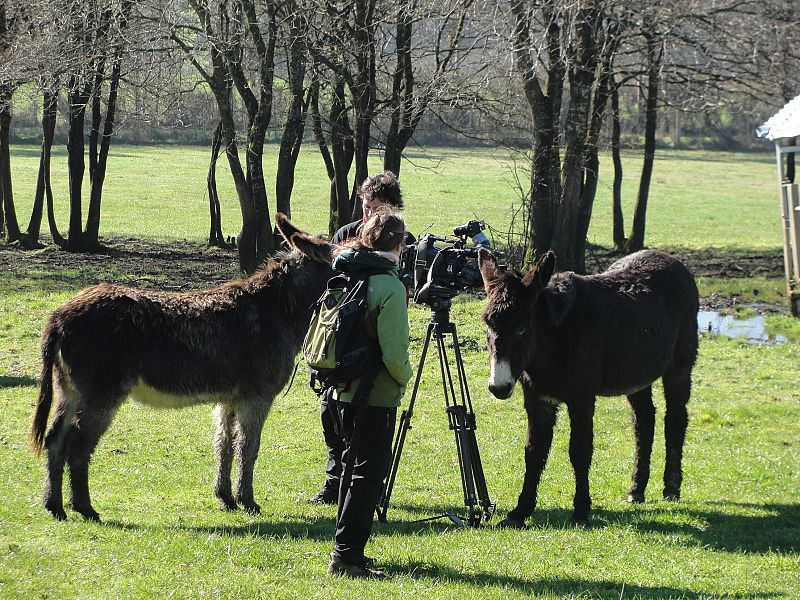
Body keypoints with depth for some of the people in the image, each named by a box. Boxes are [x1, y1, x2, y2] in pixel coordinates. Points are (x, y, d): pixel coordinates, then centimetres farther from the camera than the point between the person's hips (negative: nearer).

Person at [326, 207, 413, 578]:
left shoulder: (343, 276, 5)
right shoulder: (390, 287, -18)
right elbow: (394, 353, -19)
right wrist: (405, 377, -1)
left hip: (343, 391, 8)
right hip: (377, 395, -8)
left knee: (354, 465, 18)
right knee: (369, 472, -3)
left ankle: (347, 550, 23)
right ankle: (346, 555, -6)